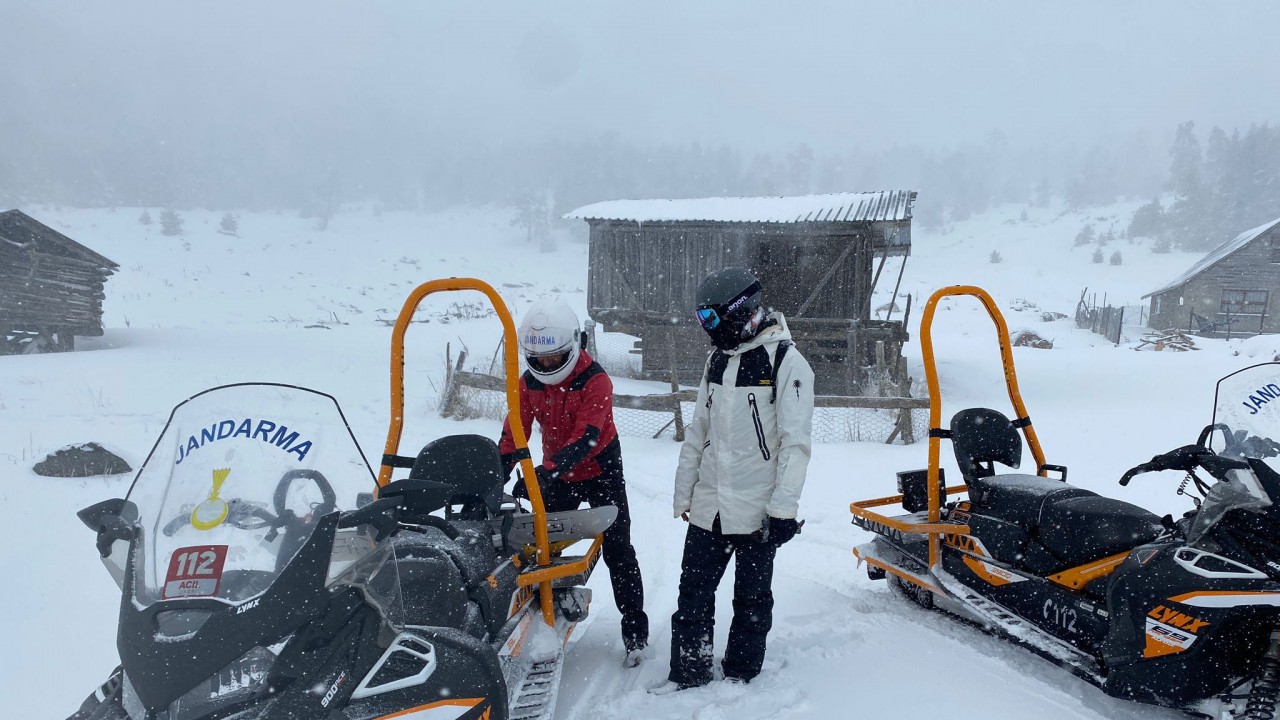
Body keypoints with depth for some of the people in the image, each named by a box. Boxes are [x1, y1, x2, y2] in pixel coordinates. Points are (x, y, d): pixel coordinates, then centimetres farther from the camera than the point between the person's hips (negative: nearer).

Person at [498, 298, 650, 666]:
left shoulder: (595, 380, -21)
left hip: (600, 472, -4)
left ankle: (635, 630, 7)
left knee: (617, 550, -2)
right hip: (555, 475, 5)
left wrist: (547, 471, -45)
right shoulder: (528, 383, -5)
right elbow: (513, 434, -6)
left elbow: (586, 436, -32)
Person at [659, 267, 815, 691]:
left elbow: (795, 442, -13)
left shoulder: (787, 362, -10)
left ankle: (740, 675, 23)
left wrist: (783, 508, -17)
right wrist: (683, 492, 15)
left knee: (751, 598, 9)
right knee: (693, 592, 10)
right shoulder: (717, 360, 12)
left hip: (756, 509, -6)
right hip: (708, 506, 6)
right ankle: (688, 671, 23)